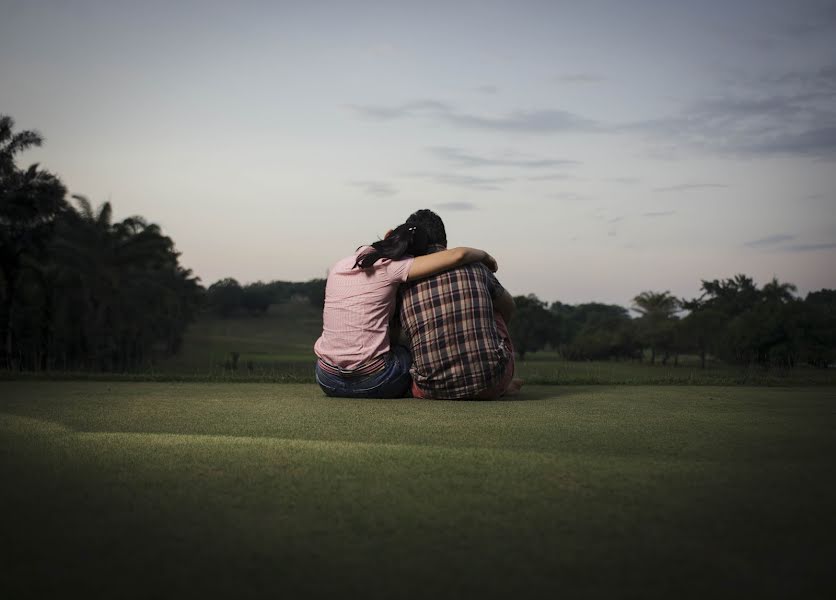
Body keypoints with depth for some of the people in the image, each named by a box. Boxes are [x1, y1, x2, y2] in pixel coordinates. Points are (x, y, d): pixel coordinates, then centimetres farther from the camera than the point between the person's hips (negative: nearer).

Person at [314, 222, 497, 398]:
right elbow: (457, 255, -11)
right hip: (372, 383, -5)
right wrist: (484, 255, 10)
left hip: (327, 381, 5)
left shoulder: (338, 267, 9)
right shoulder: (391, 268, -7)